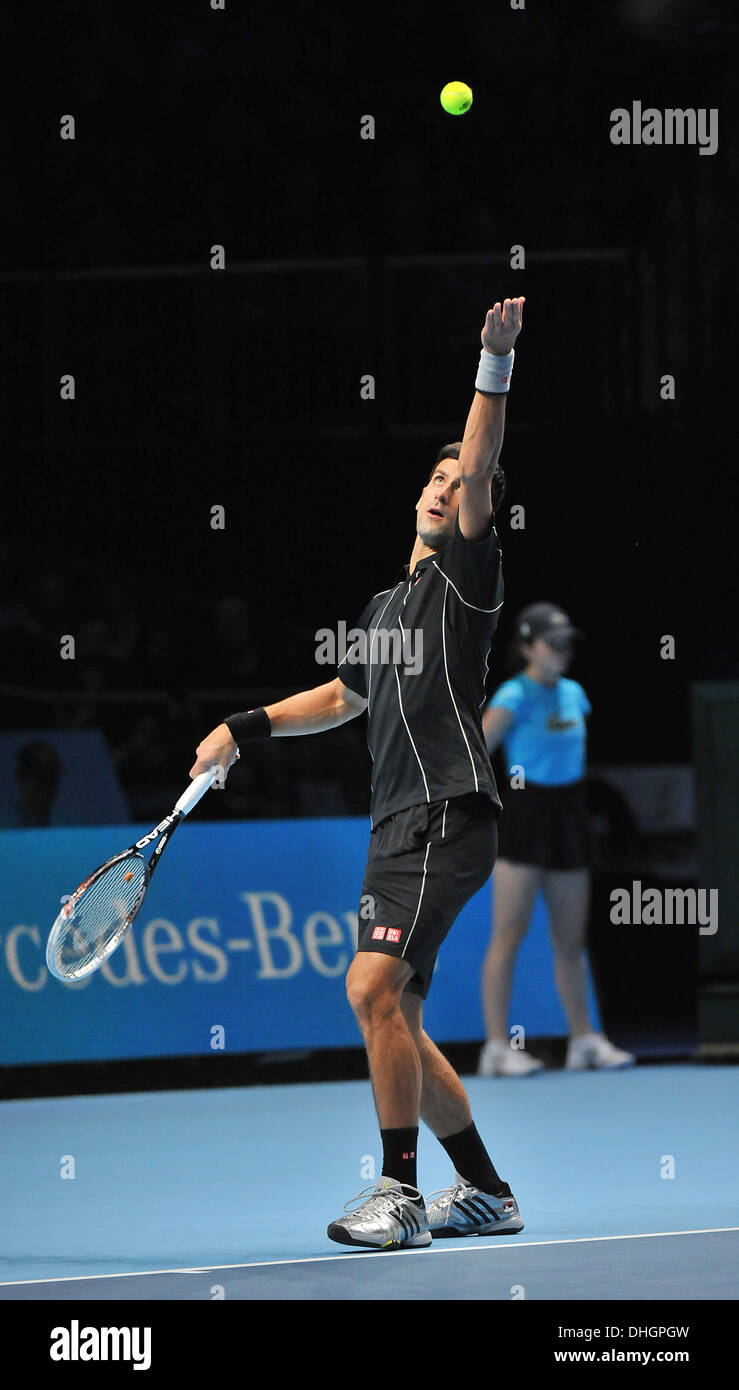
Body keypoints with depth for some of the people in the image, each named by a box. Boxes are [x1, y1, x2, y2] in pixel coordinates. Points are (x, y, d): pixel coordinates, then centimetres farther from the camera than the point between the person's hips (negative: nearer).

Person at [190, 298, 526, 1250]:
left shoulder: (467, 572, -1)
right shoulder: (388, 603, 22)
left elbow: (479, 469, -17)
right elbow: (344, 697, 37)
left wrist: (496, 361, -27)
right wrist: (247, 725, 30)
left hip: (448, 816, -9)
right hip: (398, 823, 9)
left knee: (373, 985, -22)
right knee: (391, 1016, 10)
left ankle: (399, 1192, -18)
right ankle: (486, 1191, 20)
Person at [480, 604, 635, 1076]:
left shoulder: (574, 694, 10)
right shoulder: (515, 696, -11)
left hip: (568, 819, 7)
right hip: (524, 817, -7)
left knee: (571, 939, 11)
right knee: (510, 933, -8)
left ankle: (584, 1040, 19)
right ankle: (497, 1046, -8)